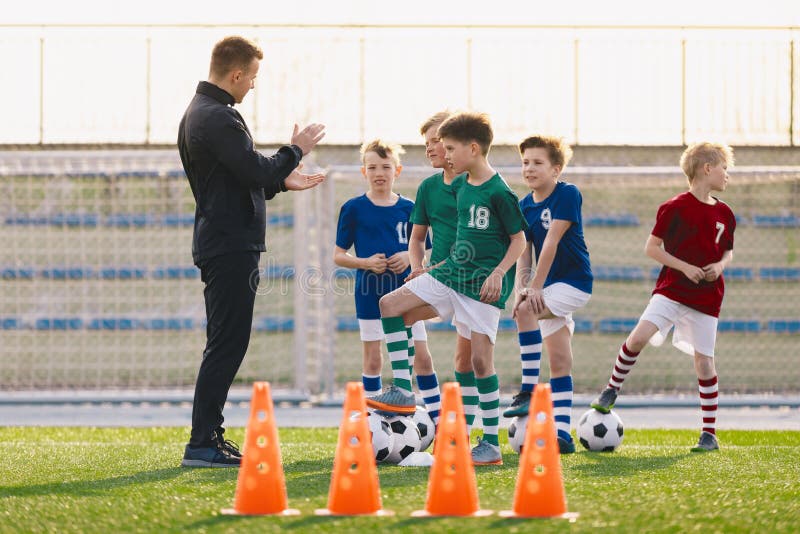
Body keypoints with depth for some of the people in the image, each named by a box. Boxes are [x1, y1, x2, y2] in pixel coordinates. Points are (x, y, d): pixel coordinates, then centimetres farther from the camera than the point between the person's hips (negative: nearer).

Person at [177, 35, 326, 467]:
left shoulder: (197, 114, 17)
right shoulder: (218, 118, -16)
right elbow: (257, 172, -22)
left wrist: (281, 181, 24)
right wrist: (295, 151, -5)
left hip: (218, 244, 11)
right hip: (232, 246, -11)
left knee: (225, 344, 14)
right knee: (227, 345, -9)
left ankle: (207, 438, 16)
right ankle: (203, 443, -10)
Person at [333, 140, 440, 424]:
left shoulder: (408, 208, 4)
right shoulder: (353, 209, 0)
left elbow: (422, 251, 12)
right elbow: (339, 255, 3)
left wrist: (409, 257, -10)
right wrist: (365, 263, -14)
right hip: (370, 294, -1)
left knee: (421, 356, 0)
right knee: (372, 360, 4)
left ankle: (438, 419, 7)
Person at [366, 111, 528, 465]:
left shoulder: (499, 193, -13)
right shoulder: (462, 187, 10)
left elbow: (519, 239, -9)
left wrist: (499, 272, -22)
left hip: (483, 283, -8)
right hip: (452, 271, 8)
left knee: (481, 358, -8)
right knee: (390, 304, -4)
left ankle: (492, 444, -1)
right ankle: (402, 391, -3)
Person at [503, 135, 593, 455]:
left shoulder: (568, 194, -13)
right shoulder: (524, 206, 6)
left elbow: (551, 242, -18)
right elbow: (523, 253, 2)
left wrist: (534, 288, -20)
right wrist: (523, 288, -16)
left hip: (574, 282, -7)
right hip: (549, 287, 7)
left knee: (525, 311, -30)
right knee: (558, 363, 6)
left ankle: (529, 391, -25)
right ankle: (562, 434, 8)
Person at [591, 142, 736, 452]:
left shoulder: (724, 213, 8)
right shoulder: (674, 208, -6)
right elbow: (652, 247, -4)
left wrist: (720, 265, -3)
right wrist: (684, 267, -14)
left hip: (707, 296, 3)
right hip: (671, 289, -3)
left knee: (704, 361, 0)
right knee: (639, 336, -22)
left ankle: (710, 433, 7)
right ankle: (612, 390, 2)